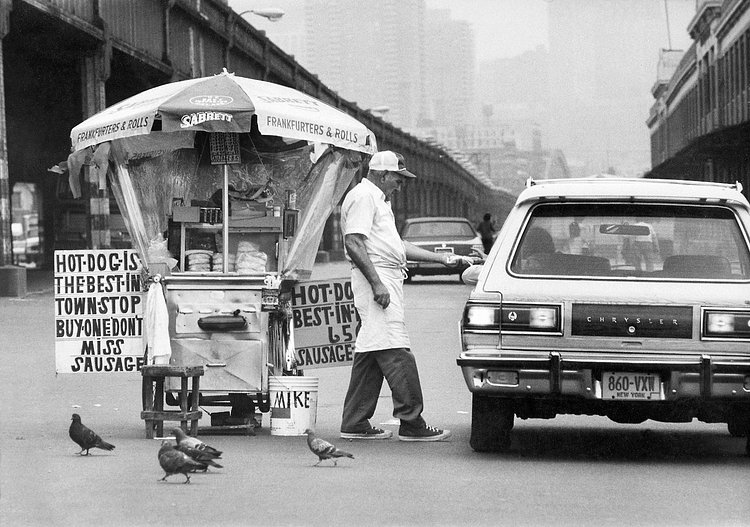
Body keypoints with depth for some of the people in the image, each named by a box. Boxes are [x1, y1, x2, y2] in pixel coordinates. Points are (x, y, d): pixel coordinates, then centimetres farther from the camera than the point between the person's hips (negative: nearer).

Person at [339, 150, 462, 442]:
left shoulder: (378, 199, 25)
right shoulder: (363, 197, -9)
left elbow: (397, 245, 29)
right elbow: (354, 243, -19)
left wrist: (441, 258, 26)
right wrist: (377, 283, -24)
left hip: (386, 280, 11)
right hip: (375, 278, -11)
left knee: (370, 352, 10)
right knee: (396, 352, -13)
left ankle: (355, 423, 12)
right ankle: (411, 422, -14)